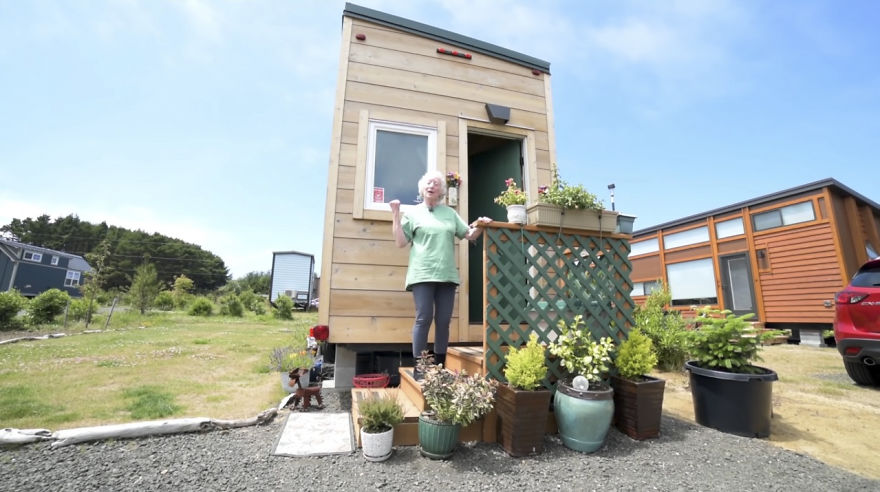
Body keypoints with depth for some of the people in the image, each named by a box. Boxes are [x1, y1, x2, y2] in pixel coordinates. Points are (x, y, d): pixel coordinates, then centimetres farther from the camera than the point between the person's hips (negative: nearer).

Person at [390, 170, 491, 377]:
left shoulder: (450, 213, 19)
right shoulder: (413, 212, 9)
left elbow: (469, 235, 19)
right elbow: (400, 242, 3)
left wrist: (479, 225, -1)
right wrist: (395, 215, -3)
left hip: (447, 275, 4)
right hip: (423, 274, -3)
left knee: (443, 321, 4)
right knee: (424, 318, -8)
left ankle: (440, 366, 16)